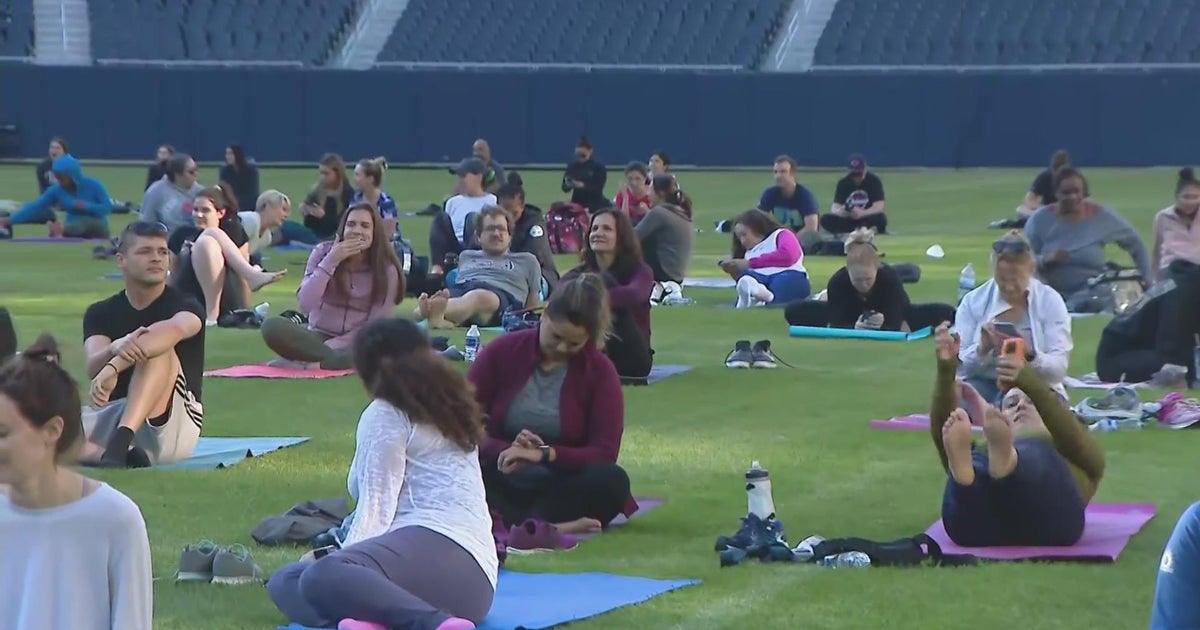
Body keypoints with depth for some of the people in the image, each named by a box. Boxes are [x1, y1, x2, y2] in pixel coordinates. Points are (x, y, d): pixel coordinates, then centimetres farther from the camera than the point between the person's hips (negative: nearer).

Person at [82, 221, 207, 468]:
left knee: (158, 349, -31)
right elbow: (93, 367, -11)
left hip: (172, 426, -3)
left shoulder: (186, 307, -2)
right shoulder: (100, 313, 10)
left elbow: (175, 328, -29)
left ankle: (120, 441, -47)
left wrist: (113, 367, -44)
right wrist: (115, 349, -37)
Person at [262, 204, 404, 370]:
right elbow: (305, 304, -14)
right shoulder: (323, 252, -3)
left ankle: (307, 361, -33)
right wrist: (331, 261, -20)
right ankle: (342, 360, -29)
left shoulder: (387, 270, -7)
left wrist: (332, 346, -18)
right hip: (319, 336, 1)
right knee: (272, 326, -28)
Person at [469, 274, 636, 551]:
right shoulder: (502, 351, 0)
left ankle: (509, 521, -40)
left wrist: (543, 454, -25)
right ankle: (554, 525, -49)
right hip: (502, 483, 0)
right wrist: (506, 451, -23)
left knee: (613, 482, -32)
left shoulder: (600, 371, -1)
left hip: (561, 485, 0)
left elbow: (605, 453, -9)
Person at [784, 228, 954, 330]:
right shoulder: (838, 281, -33)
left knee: (946, 313, -25)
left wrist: (881, 327, -61)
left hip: (885, 318, -1)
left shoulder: (890, 277, -36)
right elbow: (836, 325, -34)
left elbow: (893, 326, -37)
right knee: (794, 312, -21)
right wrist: (853, 328, -57)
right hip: (851, 318, 1)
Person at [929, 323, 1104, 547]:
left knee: (1033, 453, -30)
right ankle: (963, 469, -63)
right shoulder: (981, 455, 40)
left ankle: (1005, 462, -64)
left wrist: (1030, 382, -7)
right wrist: (945, 370, 0)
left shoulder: (1079, 458, 36)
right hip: (981, 525, 2)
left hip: (1046, 521, -1)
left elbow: (1070, 433, 11)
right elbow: (942, 431, 18)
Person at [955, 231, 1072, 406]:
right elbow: (960, 365, -1)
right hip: (985, 383, 1)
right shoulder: (973, 301, 4)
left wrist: (1030, 355, -29)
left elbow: (1059, 368, -8)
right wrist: (982, 350, -22)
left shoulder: (1050, 301, 0)